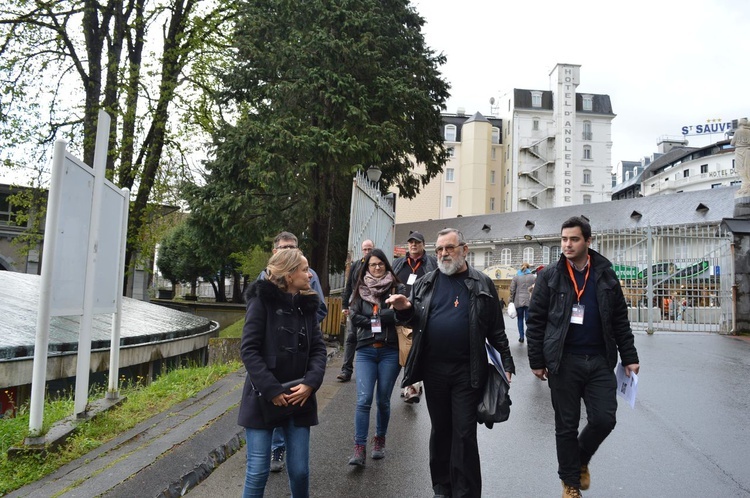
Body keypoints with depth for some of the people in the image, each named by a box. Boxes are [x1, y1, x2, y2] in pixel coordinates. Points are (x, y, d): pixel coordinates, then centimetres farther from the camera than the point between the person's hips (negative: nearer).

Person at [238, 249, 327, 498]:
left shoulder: (307, 305, 5)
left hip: (299, 398, 4)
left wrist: (311, 383, -12)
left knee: (300, 470, 7)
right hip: (263, 398, -4)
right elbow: (248, 350, -13)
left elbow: (318, 349, 4)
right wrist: (271, 390, -17)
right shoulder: (262, 301, -9)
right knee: (258, 471, 2)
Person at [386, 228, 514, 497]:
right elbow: (415, 321, 12)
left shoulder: (482, 284, -1)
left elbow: (496, 329, 1)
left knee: (464, 433, 2)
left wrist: (506, 363, -3)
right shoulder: (425, 283, 6)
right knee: (440, 430, 15)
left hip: (468, 371, -3)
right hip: (433, 369, 3)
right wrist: (404, 310, -10)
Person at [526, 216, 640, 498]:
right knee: (566, 426, 7)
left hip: (600, 361, 2)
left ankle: (581, 460, 31)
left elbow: (620, 319, 10)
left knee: (604, 419, 0)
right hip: (563, 361, -2)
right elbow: (535, 321, -1)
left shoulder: (605, 275, 5)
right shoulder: (549, 277, -2)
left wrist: (629, 356, 6)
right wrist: (536, 361, -3)